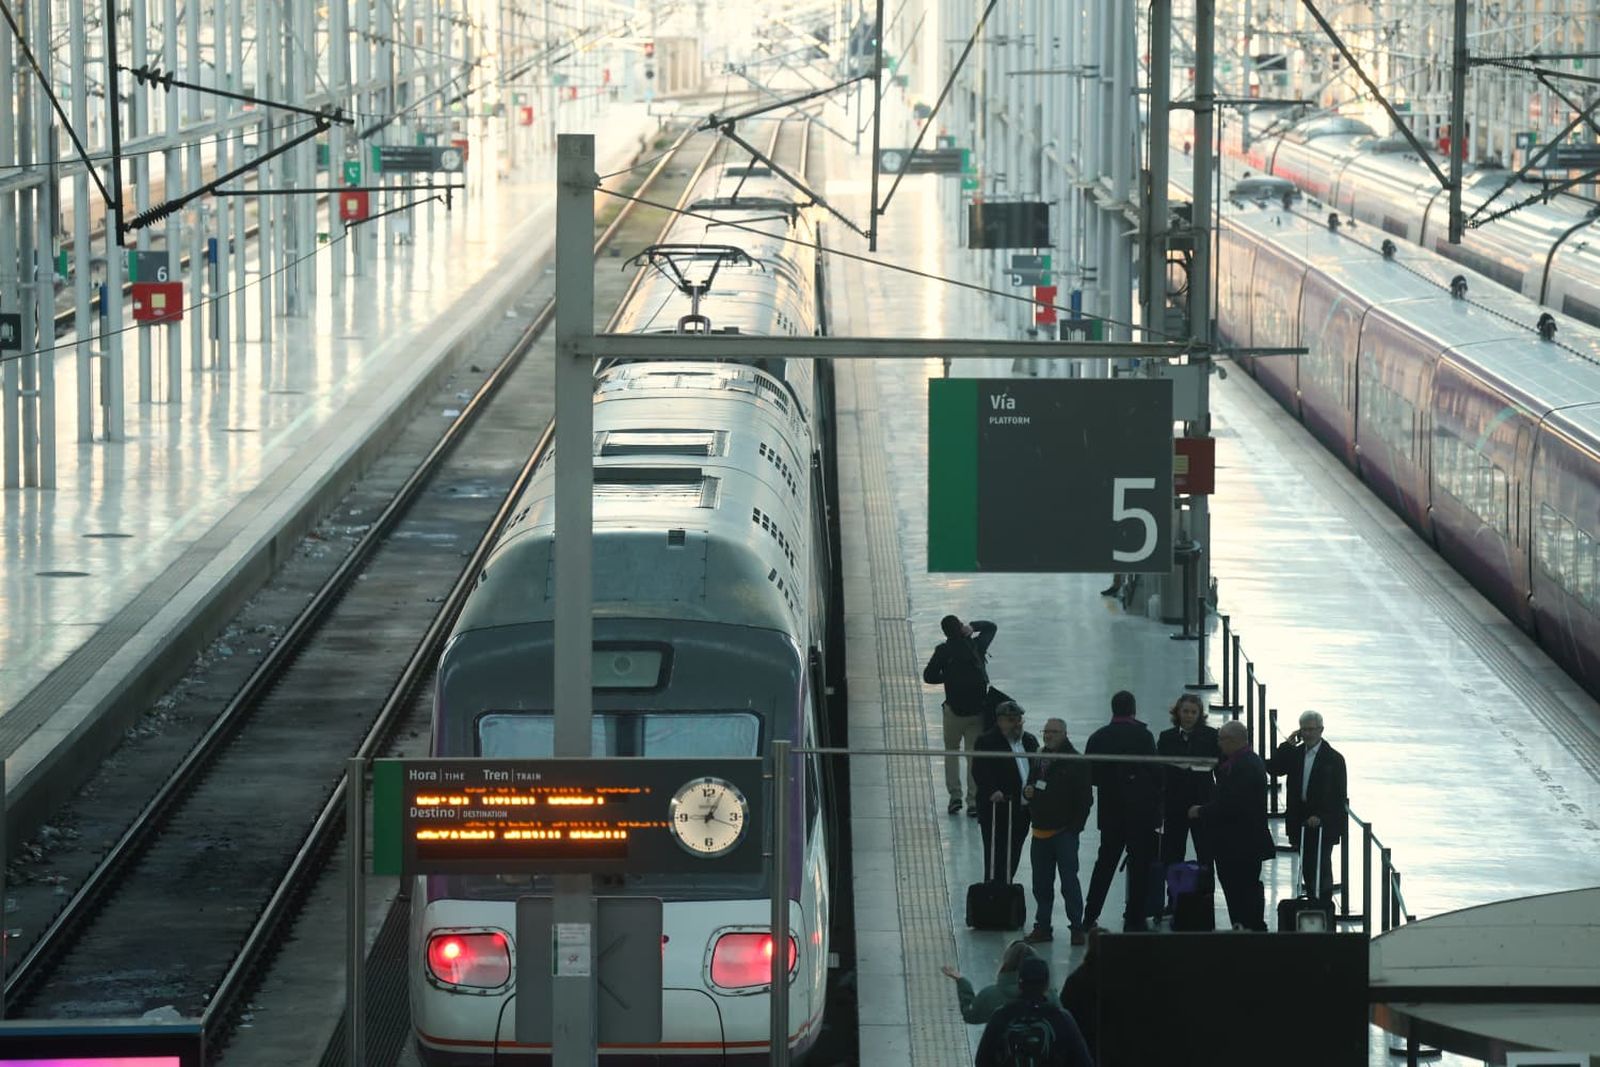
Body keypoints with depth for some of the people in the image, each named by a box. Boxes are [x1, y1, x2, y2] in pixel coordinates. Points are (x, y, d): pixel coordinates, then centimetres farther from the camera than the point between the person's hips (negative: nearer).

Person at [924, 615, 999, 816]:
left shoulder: (944, 651, -8)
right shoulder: (976, 645, 0)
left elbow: (929, 676, -6)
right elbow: (991, 627, 19)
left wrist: (948, 677, 8)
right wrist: (972, 626, 4)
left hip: (955, 709, -2)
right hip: (978, 709, 2)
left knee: (951, 750, 17)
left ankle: (955, 796, 8)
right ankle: (973, 801, 3)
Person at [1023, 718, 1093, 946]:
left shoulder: (1076, 763, -7)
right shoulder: (1039, 759, 12)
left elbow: (1085, 799, -8)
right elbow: (1029, 787, 23)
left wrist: (1075, 826, -12)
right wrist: (1027, 791, -2)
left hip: (1064, 832, -6)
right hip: (1040, 832, 6)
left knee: (1069, 882, -5)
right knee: (1041, 883, 9)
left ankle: (1077, 927, 0)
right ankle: (1042, 926, 16)